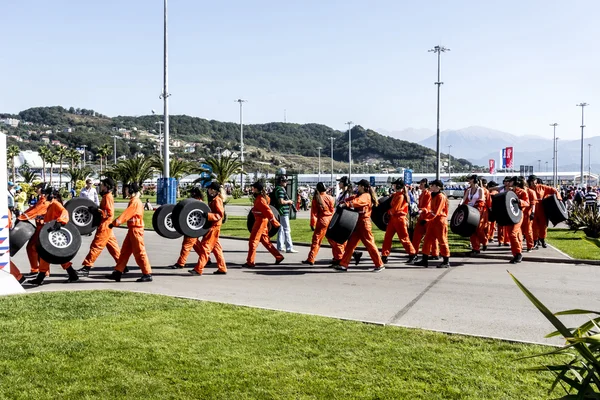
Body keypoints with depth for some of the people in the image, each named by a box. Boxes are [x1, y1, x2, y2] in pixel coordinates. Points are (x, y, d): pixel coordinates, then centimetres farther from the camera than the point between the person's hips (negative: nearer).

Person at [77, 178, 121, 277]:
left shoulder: (108, 197, -13)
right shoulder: (107, 196, 16)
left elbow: (110, 213, -20)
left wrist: (98, 210, -21)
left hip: (104, 227, -10)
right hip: (106, 227, 10)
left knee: (95, 246, -8)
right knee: (113, 247, 12)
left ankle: (86, 267, -7)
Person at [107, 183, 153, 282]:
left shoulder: (135, 202, -15)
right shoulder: (134, 201, 16)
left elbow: (126, 214, -23)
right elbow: (127, 215, 15)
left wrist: (115, 222, -25)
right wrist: (117, 221, 8)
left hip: (136, 230, -10)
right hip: (132, 230, 10)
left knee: (139, 253, -5)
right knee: (125, 251, 12)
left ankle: (147, 274, 0)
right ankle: (118, 272, 17)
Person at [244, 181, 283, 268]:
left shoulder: (260, 199, -18)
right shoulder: (262, 197, 11)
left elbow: (268, 211, -20)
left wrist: (275, 223, -19)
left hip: (260, 221, -10)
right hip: (262, 221, 10)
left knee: (253, 241, -5)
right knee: (265, 240, 15)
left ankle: (250, 262, -3)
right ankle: (279, 257, 21)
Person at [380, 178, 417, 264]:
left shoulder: (401, 196, -16)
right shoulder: (395, 195, 12)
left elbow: (395, 209, -17)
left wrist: (389, 212, -1)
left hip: (399, 219, -9)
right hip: (393, 218, 9)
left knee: (404, 238, 1)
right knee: (387, 237, 4)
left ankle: (412, 254, 16)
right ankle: (384, 256, 6)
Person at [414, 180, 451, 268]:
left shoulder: (441, 197, -15)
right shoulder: (433, 196, 13)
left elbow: (435, 212, -21)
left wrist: (426, 218, -22)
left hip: (440, 221, -9)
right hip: (432, 221, 9)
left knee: (442, 241, -1)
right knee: (428, 240, 8)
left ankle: (446, 262, 9)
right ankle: (425, 260, 14)